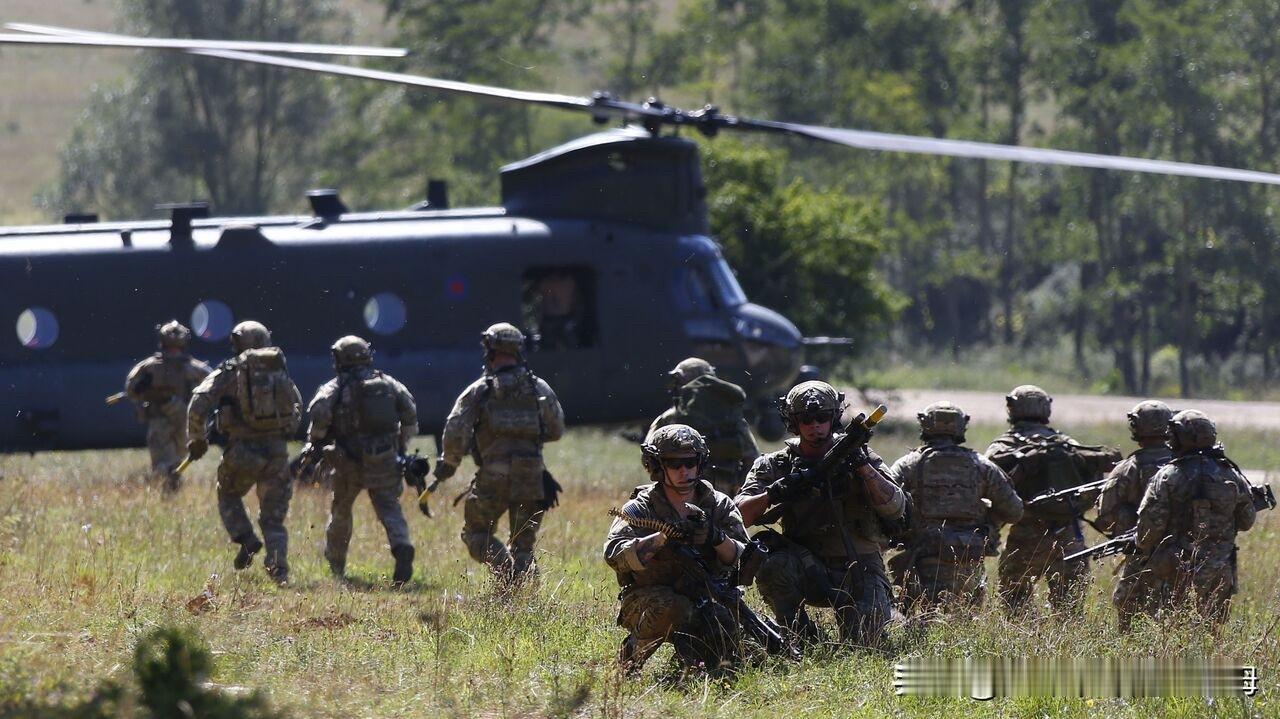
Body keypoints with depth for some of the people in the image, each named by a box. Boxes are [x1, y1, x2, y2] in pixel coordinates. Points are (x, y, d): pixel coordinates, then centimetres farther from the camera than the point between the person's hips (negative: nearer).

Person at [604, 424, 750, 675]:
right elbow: (614, 555, -20)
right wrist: (662, 537, -33)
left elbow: (743, 559, -5)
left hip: (703, 597, 2)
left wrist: (718, 538, -27)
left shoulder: (719, 505, 4)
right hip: (647, 598, -2)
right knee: (674, 608, -36)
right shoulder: (639, 509, -4)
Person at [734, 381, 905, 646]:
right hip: (810, 572, 1)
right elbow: (739, 514, -10)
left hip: (859, 570, -1)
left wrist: (863, 466, -22)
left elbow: (896, 508, -9)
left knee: (865, 638, -25)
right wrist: (774, 493, -28)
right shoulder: (777, 465, 3)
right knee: (770, 561, -31)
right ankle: (801, 641, -13)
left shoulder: (858, 456, 3)